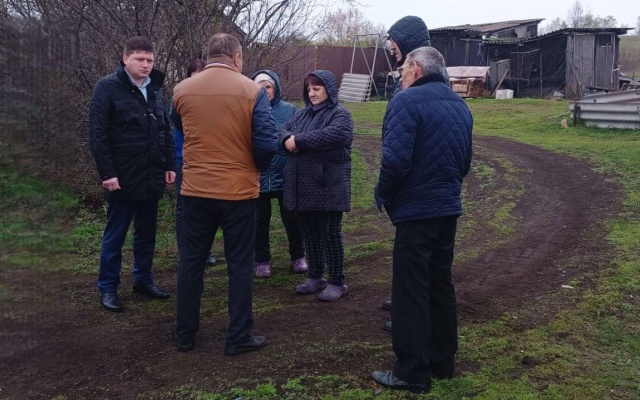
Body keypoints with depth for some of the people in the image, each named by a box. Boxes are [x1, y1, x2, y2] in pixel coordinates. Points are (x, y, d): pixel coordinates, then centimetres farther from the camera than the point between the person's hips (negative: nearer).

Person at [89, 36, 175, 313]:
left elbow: (166, 131, 16)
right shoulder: (107, 88, -8)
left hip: (152, 177, 6)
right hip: (123, 178, -6)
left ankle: (143, 280, 28)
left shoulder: (155, 89, 11)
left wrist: (169, 165, 10)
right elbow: (98, 134, -13)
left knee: (147, 234, 15)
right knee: (115, 236, 5)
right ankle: (108, 288, 16)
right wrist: (107, 173, -17)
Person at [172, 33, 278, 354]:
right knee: (240, 264, 8)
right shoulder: (253, 91, -9)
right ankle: (238, 337, 14)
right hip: (239, 190, -3)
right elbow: (267, 142, -11)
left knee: (191, 262, 14)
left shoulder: (182, 90, 1)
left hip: (195, 189, 3)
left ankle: (184, 334, 23)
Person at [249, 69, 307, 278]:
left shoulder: (290, 110, -3)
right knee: (260, 221, 13)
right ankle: (262, 261, 29)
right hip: (257, 178, 1)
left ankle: (298, 257, 32)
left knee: (291, 219, 12)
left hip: (286, 177, 0)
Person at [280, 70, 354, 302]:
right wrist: (288, 138, -17)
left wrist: (299, 140, -21)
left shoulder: (340, 114, -6)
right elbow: (283, 130, 9)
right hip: (302, 186, 7)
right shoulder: (303, 114, 17)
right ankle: (315, 277, 28)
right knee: (309, 233, 15)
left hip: (328, 187, -7)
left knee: (330, 234, 1)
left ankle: (337, 282, 12)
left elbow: (335, 135, -25)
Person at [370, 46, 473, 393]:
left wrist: (383, 195, -8)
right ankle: (442, 361, 27)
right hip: (448, 208, 8)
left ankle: (412, 371, 7)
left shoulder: (407, 101, -14)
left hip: (415, 210, -8)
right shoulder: (459, 105, 13)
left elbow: (395, 159, -23)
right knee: (440, 285, 17)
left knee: (410, 292, 0)